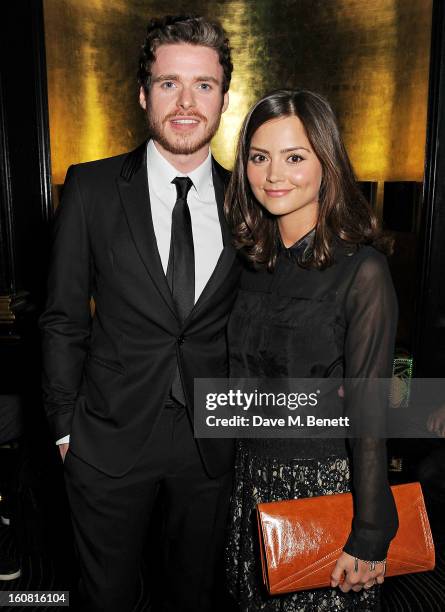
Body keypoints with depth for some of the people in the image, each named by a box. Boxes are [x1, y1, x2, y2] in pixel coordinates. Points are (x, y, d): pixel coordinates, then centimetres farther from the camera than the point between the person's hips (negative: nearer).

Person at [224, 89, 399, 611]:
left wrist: (369, 537, -11)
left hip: (323, 484, -6)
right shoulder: (255, 258, 0)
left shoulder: (361, 269, -19)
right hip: (251, 479, 6)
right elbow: (243, 379, 6)